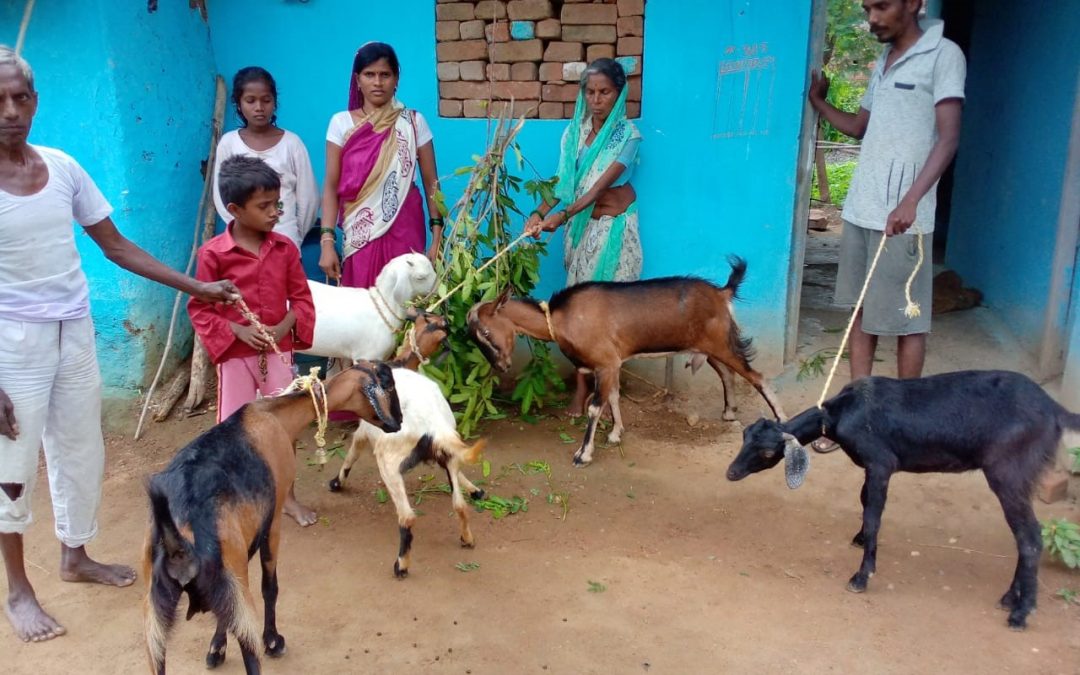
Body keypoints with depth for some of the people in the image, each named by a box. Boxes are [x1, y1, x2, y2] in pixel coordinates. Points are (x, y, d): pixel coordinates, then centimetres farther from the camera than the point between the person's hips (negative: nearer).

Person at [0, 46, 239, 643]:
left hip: (75, 332, 5)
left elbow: (116, 247, 6)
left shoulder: (62, 168, -1)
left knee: (81, 452, 16)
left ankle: (75, 556, 37)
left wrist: (196, 287, 2)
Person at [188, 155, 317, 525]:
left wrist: (285, 327, -14)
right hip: (235, 353, -3)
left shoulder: (284, 248, -4)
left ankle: (287, 495, 27)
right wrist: (237, 331, -19)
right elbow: (200, 308, -7)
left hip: (278, 350, 3)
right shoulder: (213, 253, -13)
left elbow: (301, 296, 2)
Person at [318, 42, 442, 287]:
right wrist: (327, 241, -7)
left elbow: (431, 183, 3)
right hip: (359, 235, 1)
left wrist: (437, 238, -4)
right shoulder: (341, 123, 2)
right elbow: (331, 187, 2)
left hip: (405, 233, 0)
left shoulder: (413, 122, 2)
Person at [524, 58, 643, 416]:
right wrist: (540, 212, -17)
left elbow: (601, 185, -22)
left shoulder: (627, 134, -12)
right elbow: (563, 182, 0)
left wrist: (562, 216, -31)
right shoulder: (575, 131, 2)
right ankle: (581, 389, 12)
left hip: (615, 227, -4)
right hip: (581, 226, 5)